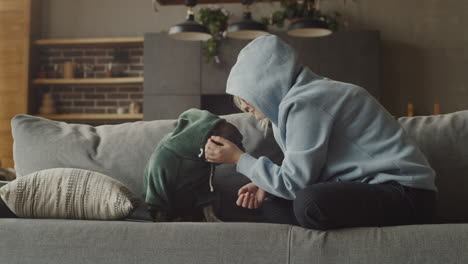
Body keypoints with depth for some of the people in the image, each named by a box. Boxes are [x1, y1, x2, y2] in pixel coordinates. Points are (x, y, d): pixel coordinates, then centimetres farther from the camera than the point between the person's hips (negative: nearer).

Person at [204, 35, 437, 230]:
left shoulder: (304, 102, -18)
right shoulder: (303, 94, 11)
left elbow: (294, 183, -17)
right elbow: (302, 174, 15)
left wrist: (239, 159, -6)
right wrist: (265, 186, 0)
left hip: (407, 195, -9)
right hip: (374, 187, 9)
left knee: (310, 205, -33)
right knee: (274, 205, 4)